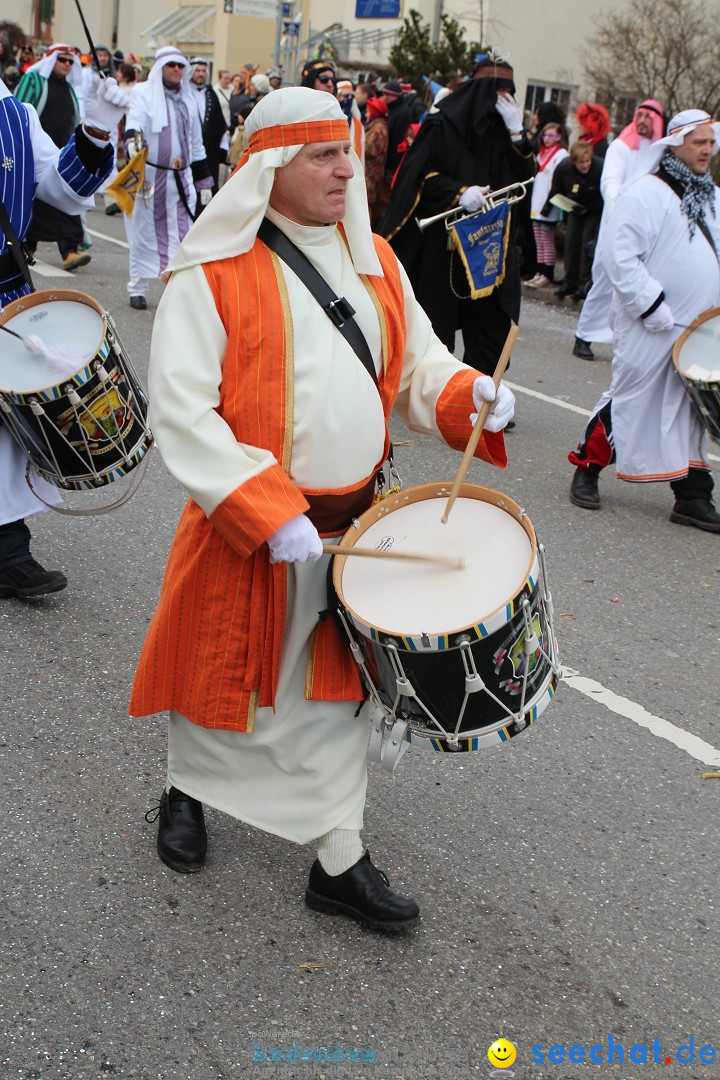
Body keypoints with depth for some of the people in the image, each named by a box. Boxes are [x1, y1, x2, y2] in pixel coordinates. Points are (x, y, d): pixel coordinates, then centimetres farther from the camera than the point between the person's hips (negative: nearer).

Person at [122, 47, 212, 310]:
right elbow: (135, 119, -17)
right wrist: (132, 139, -40)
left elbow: (196, 144, 22)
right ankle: (138, 289, 14)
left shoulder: (188, 100, 18)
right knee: (145, 232, 4)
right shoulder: (144, 93, 2)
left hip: (181, 179, 4)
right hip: (148, 175, -4)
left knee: (180, 234, -5)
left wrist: (203, 181, 19)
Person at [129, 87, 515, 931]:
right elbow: (181, 412, -19)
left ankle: (340, 860, 25)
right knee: (223, 667, 15)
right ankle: (185, 790, 45)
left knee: (337, 686, 12)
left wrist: (468, 397, -12)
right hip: (244, 527, -4)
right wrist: (271, 515, -27)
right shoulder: (213, 274, -14)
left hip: (353, 519, 5)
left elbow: (416, 363, 12)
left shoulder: (372, 260, 6)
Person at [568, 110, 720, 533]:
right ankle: (588, 469, 16)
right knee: (629, 400, -1)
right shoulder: (647, 194, -11)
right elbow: (621, 256, -17)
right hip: (650, 330, -7)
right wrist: (653, 306, -20)